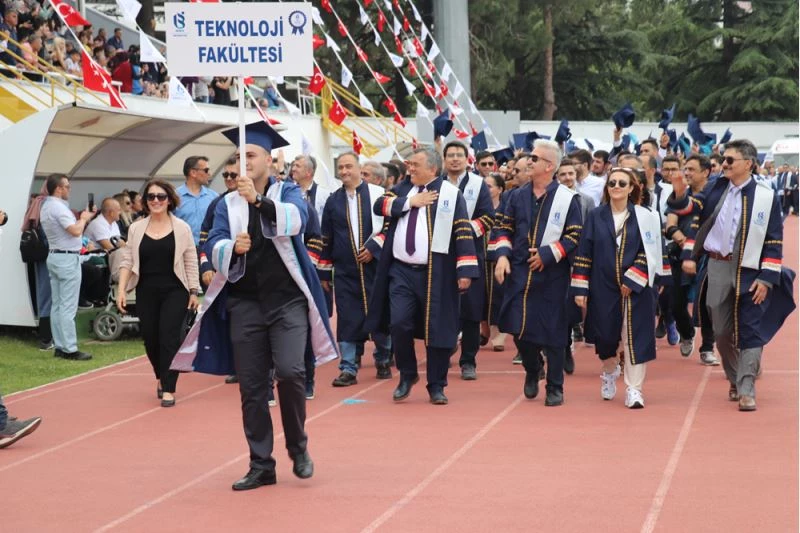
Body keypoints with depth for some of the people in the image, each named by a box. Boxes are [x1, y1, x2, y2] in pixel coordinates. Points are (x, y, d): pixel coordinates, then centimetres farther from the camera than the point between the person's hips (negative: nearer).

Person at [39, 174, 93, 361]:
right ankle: (70, 349, -8)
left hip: (55, 256, 10)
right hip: (67, 258, -10)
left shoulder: (46, 207, 14)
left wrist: (82, 219, 8)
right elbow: (76, 231, -24)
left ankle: (60, 346, 12)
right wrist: (83, 219, -5)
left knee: (57, 305, 10)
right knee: (68, 307, -8)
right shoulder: (59, 207, -18)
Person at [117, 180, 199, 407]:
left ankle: (168, 389, -5)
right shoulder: (136, 229, 5)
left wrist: (194, 292, -1)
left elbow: (191, 262, 2)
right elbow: (127, 261, 5)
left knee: (169, 337, -10)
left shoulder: (182, 228, 0)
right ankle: (161, 377, 34)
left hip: (174, 291, -2)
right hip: (147, 292, 3)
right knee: (150, 338, 8)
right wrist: (121, 289, -4)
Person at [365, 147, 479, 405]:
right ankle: (407, 375, 17)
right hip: (401, 271, 3)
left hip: (436, 275, -3)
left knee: (438, 330, 2)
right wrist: (411, 202, -9)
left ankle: (436, 386, 16)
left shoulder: (450, 194, -4)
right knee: (399, 324, -6)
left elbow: (463, 232, -8)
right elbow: (379, 206, -1)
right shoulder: (403, 188, 11)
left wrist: (465, 271, -14)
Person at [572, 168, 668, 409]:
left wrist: (632, 280, -13)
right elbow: (584, 254, 2)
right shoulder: (595, 216, 3)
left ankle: (634, 390, 3)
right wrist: (580, 289, -3)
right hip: (603, 287, 2)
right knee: (605, 334, 7)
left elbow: (650, 253, -4)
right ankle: (609, 371, 38)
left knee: (635, 336, -4)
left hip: (635, 287, -1)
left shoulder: (644, 217, -1)